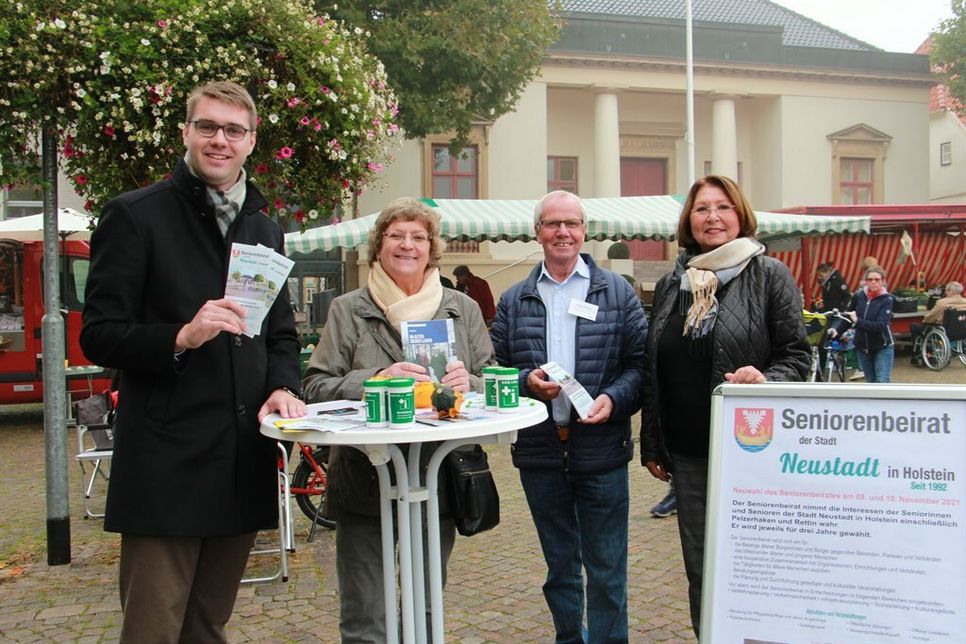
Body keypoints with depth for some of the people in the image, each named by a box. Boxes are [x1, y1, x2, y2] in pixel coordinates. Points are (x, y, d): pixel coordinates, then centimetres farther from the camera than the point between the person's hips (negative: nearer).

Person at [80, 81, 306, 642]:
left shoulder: (266, 230, 15)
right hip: (166, 463, -5)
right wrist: (180, 338, -22)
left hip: (243, 463, 6)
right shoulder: (136, 216, -3)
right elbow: (99, 337, -6)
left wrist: (283, 386, 1)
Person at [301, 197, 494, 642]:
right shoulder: (347, 310, 4)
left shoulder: (463, 309, 10)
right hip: (365, 483, -2)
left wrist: (467, 383, -13)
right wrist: (374, 380, -19)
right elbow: (315, 387, -3)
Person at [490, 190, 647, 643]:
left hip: (601, 449, -2)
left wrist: (614, 398, -17)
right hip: (539, 451, 3)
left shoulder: (617, 292, 3)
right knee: (559, 564, 17)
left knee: (606, 568, 5)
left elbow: (639, 362, 0)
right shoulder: (514, 301, 8)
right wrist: (526, 382, -12)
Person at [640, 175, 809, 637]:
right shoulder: (670, 286, 12)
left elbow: (797, 356, -2)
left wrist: (766, 380, -23)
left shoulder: (769, 275, -1)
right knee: (701, 569, 11)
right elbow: (653, 371, 15)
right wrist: (651, 445, 14)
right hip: (687, 453, 4)